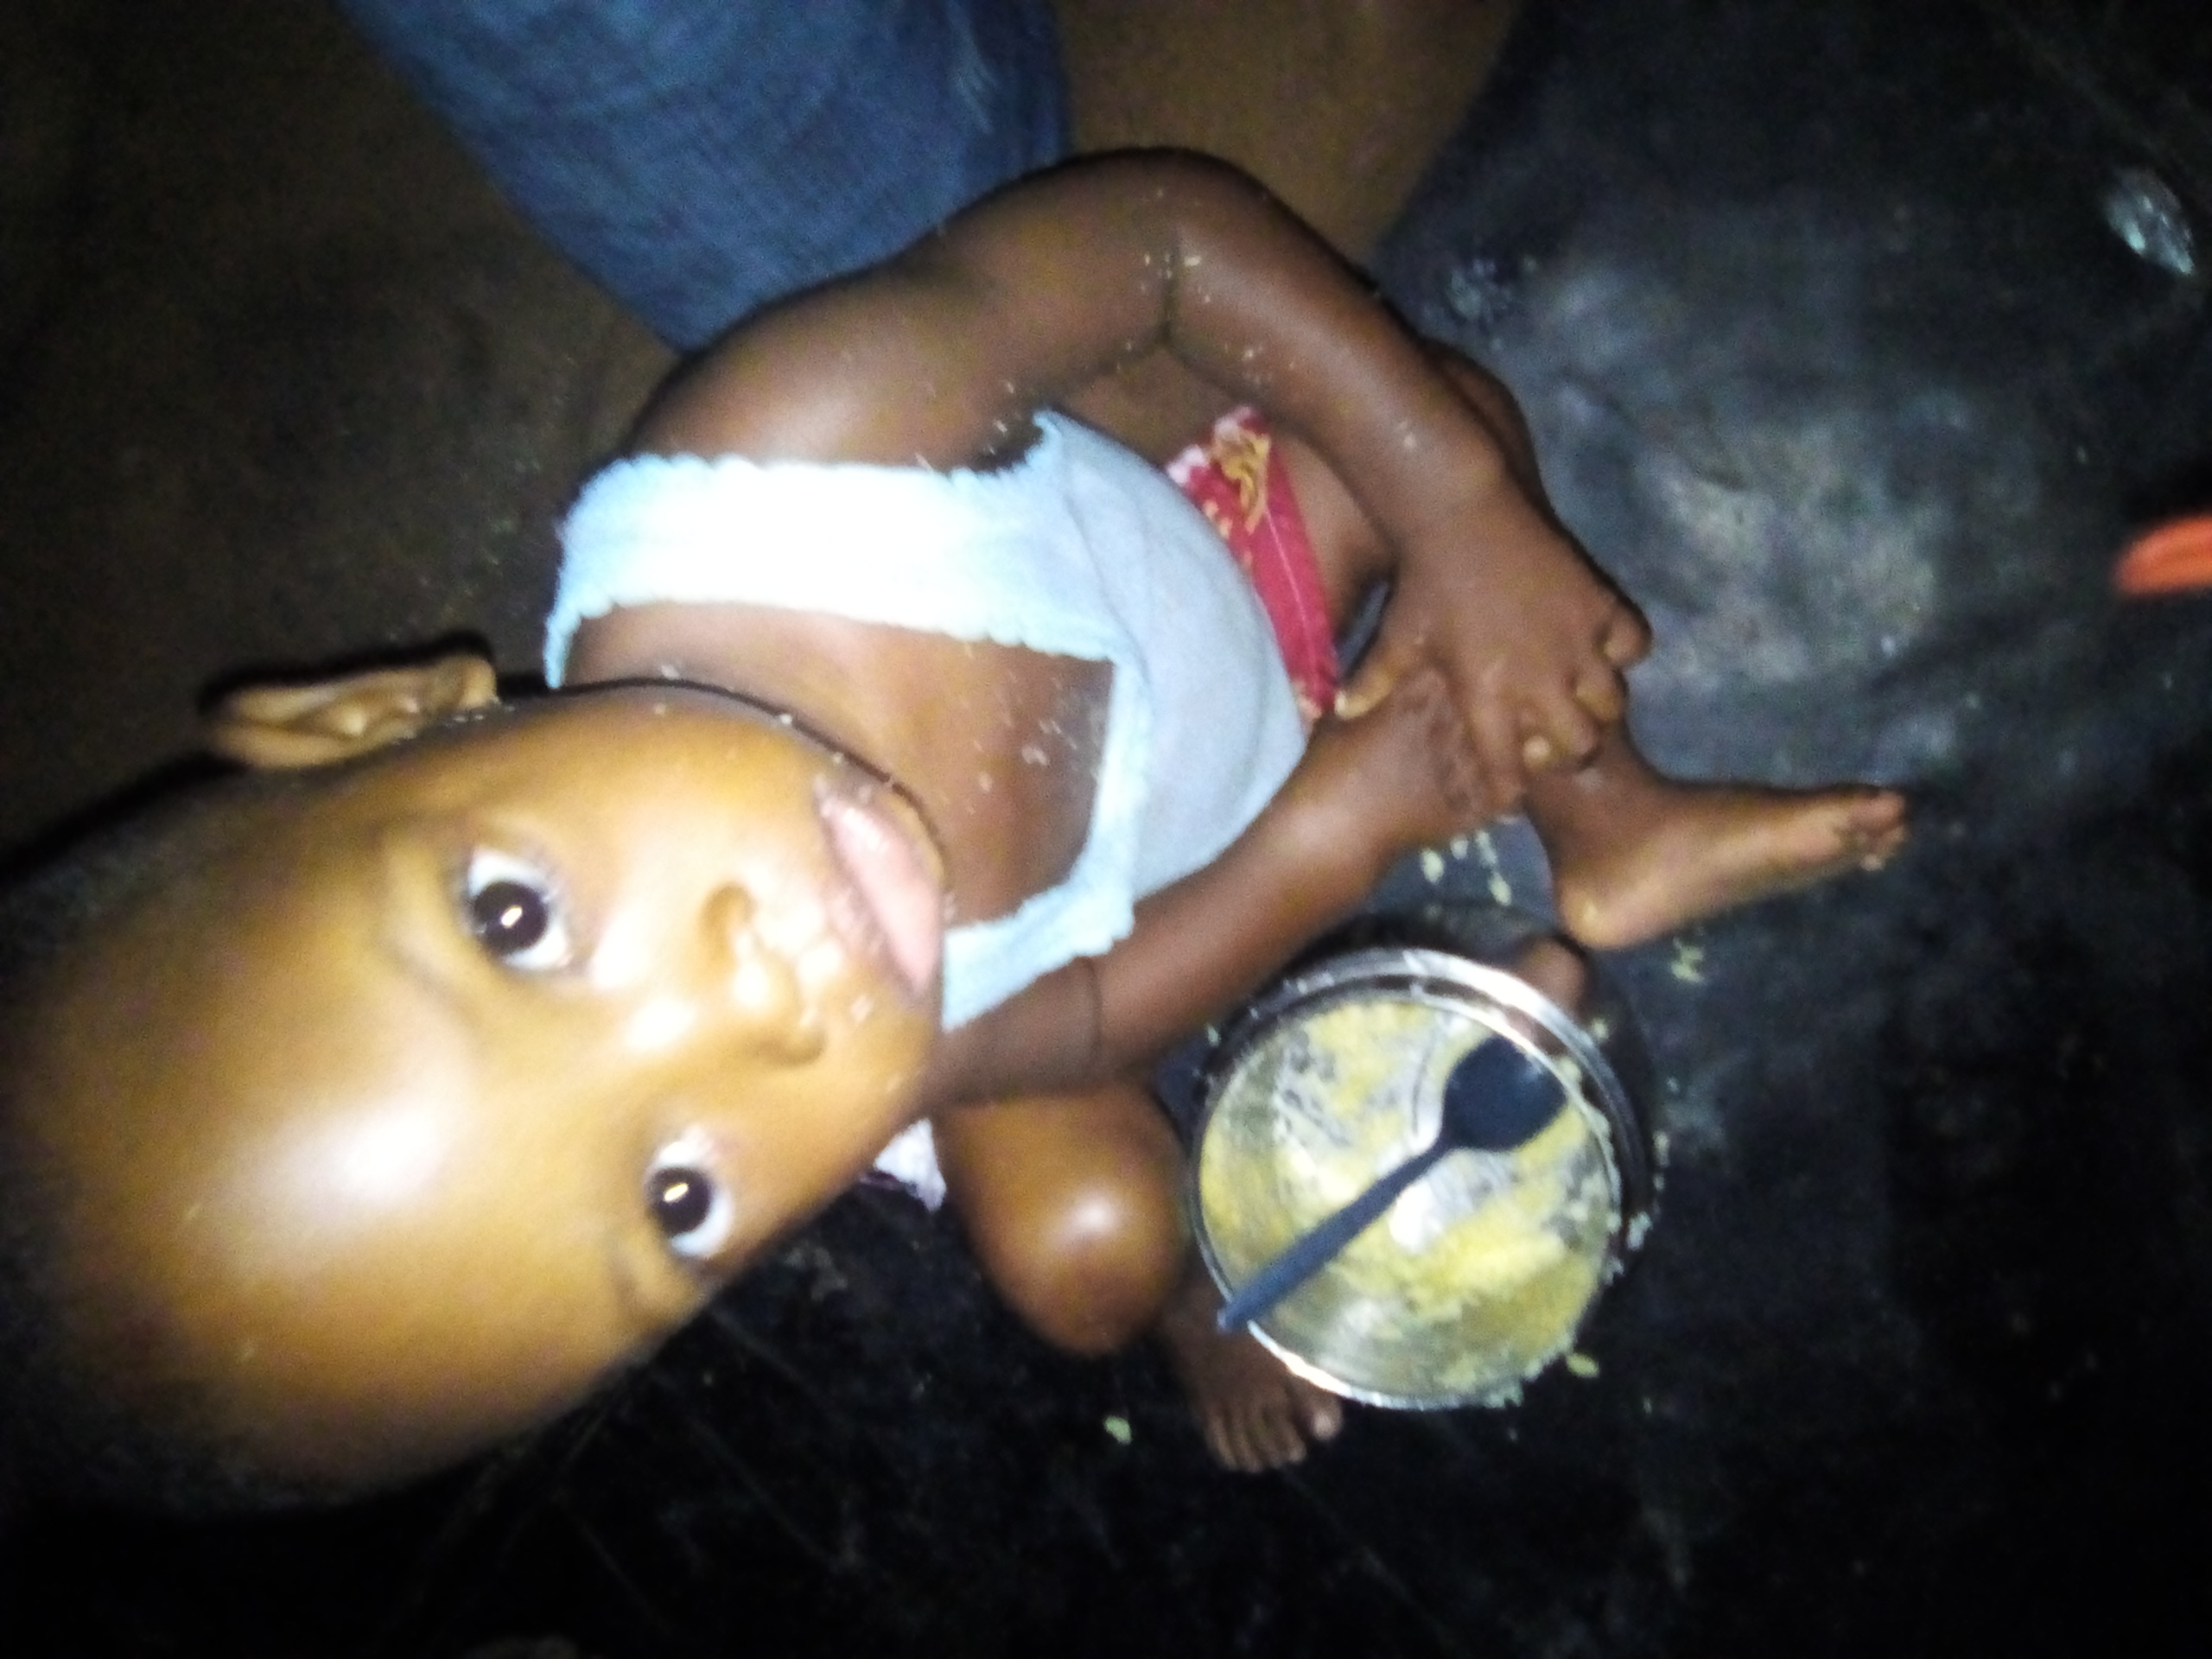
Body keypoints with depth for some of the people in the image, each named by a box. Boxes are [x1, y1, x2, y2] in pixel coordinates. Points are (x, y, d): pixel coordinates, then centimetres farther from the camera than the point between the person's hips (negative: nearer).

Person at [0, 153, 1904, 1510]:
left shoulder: (792, 438, -50)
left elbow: (1172, 226, -33)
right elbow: (1105, 1004, -21)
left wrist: (1469, 512, -33)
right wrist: (1345, 825, -24)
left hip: (1207, 545, 3)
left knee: (1457, 416, -7)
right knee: (1089, 1243, -15)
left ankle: (1614, 824, 22)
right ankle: (1201, 1308, 28)